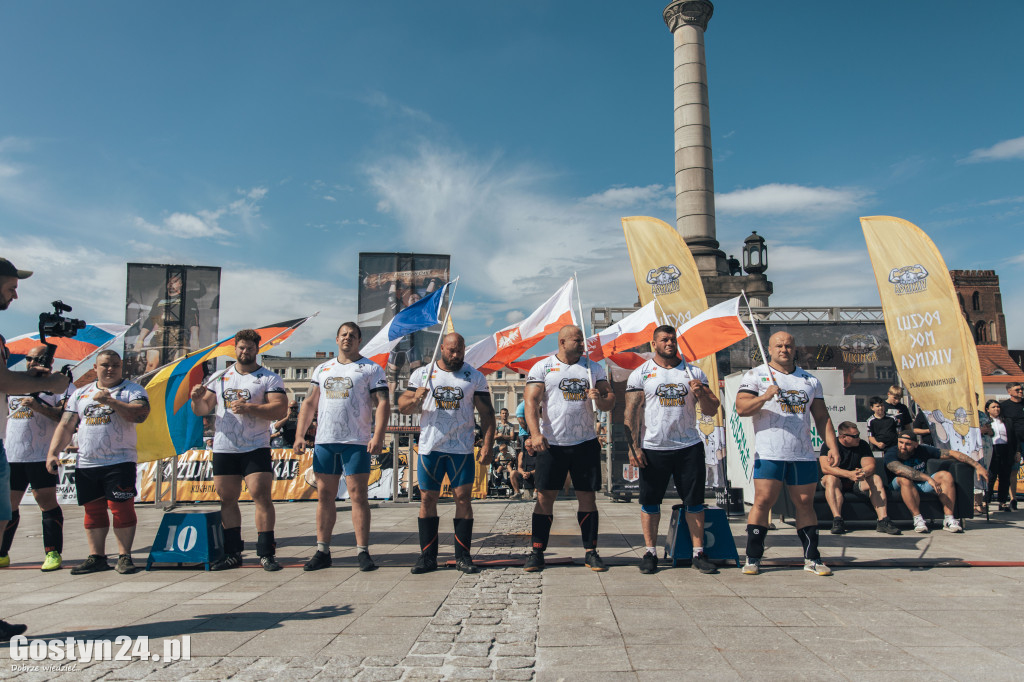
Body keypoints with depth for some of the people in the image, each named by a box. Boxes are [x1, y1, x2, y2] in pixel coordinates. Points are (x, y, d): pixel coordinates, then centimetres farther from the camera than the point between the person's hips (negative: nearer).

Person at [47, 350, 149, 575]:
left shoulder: (133, 390, 2)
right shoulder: (81, 394, 16)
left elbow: (140, 414, -17)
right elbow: (65, 426, 14)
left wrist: (111, 401, -22)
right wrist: (53, 453, 5)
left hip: (120, 462, -5)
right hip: (85, 464, 5)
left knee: (121, 508, -6)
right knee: (93, 511, 10)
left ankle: (125, 556, 2)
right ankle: (96, 557, 18)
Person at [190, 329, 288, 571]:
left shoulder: (269, 378, 1)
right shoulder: (220, 378, 13)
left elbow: (280, 409, -11)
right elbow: (203, 410, 12)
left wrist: (249, 408, -21)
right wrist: (197, 399, -10)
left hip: (256, 448, -4)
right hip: (223, 449, 4)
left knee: (262, 496, -9)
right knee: (227, 499, 7)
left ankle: (266, 553, -3)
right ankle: (232, 553, 17)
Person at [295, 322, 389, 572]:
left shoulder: (371, 369, 3)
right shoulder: (322, 369, 18)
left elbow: (382, 403, -5)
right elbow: (310, 403, 17)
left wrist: (378, 435, -17)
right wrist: (300, 435, 7)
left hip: (357, 442, -4)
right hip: (324, 441, 5)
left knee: (358, 495, -4)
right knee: (324, 496, 7)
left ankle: (362, 552, 3)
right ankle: (322, 551, 16)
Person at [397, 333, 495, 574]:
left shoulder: (475, 377, 6)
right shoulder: (422, 374, 8)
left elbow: (487, 414, 5)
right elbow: (402, 407, 9)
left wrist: (487, 445, -6)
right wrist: (415, 399, -14)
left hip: (462, 448, -1)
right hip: (429, 447, 1)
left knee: (463, 498, -2)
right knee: (427, 499, 2)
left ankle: (463, 556, 7)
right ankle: (427, 556, 11)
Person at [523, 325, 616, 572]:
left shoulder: (593, 368, 11)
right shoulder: (542, 368, 2)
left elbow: (610, 400, 11)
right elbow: (531, 402, -6)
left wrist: (601, 399, -13)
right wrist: (535, 433, -19)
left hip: (586, 442, 2)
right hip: (552, 443, -2)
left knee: (587, 496, 5)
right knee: (545, 496, 0)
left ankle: (591, 551, 15)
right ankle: (537, 552, 9)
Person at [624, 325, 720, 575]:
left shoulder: (694, 373, 10)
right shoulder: (640, 374, 4)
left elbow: (712, 410, 8)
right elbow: (632, 412, -1)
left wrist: (701, 393, -13)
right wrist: (633, 446, -9)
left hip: (690, 447, 2)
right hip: (654, 448, -1)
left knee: (695, 502, 5)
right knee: (650, 502, 4)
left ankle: (698, 553, 16)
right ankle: (650, 552, 16)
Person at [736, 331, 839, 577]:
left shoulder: (810, 380, 17)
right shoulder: (755, 375, 4)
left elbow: (821, 416, 17)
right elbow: (741, 408, -6)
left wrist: (832, 445, 7)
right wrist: (764, 397, -22)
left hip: (804, 454, 4)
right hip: (769, 453, -4)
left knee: (805, 503, 7)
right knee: (763, 501, -6)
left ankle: (812, 558, 17)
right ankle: (753, 558, 2)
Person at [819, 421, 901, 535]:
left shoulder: (862, 445, 2)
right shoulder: (829, 444, -10)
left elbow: (870, 465, -10)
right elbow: (825, 467, -24)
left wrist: (863, 473, -35)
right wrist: (849, 474, -37)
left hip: (857, 482, 4)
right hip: (838, 480, -3)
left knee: (876, 479, -22)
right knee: (831, 478, -35)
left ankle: (883, 520, -30)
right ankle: (837, 520, -44)